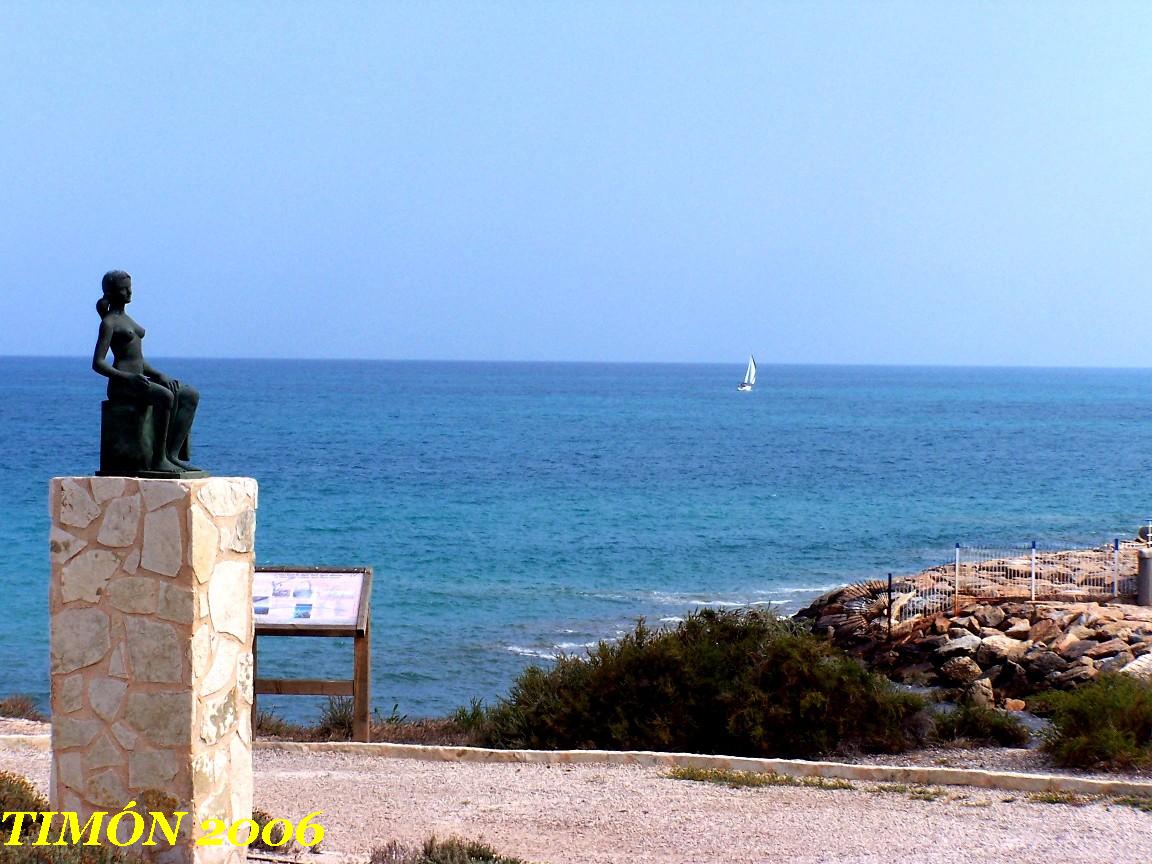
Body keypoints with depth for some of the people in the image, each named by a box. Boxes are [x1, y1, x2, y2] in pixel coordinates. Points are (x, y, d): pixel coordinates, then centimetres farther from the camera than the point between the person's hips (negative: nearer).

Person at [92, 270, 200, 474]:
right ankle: (158, 459, -32)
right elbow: (98, 363, -14)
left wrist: (159, 375, 8)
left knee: (191, 395, -6)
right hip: (121, 385, -9)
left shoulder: (126, 319, 23)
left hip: (138, 379, 9)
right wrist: (128, 377, -26)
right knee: (166, 396, -34)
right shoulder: (109, 323, -5)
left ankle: (172, 454, -16)